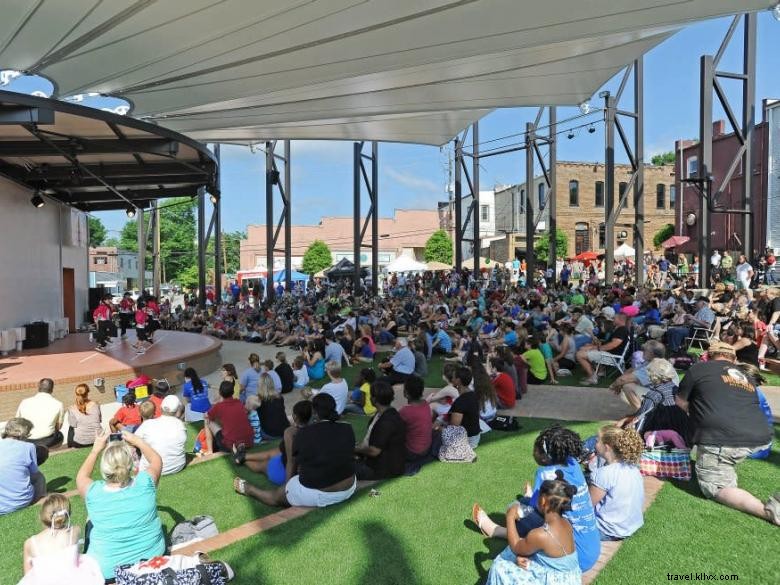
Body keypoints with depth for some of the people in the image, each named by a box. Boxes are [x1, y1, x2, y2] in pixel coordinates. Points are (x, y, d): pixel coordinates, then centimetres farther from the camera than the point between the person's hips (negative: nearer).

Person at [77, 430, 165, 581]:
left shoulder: (94, 493, -21)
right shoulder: (144, 484, -21)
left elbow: (81, 477, 3)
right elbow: (157, 460, 2)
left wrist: (95, 449, 7)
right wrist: (137, 441, 8)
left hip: (107, 568, -1)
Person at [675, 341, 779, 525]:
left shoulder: (699, 368, 10)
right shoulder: (746, 377, 26)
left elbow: (680, 403, 16)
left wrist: (696, 411, 37)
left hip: (721, 439, -7)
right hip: (759, 438, 7)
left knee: (715, 487, 4)